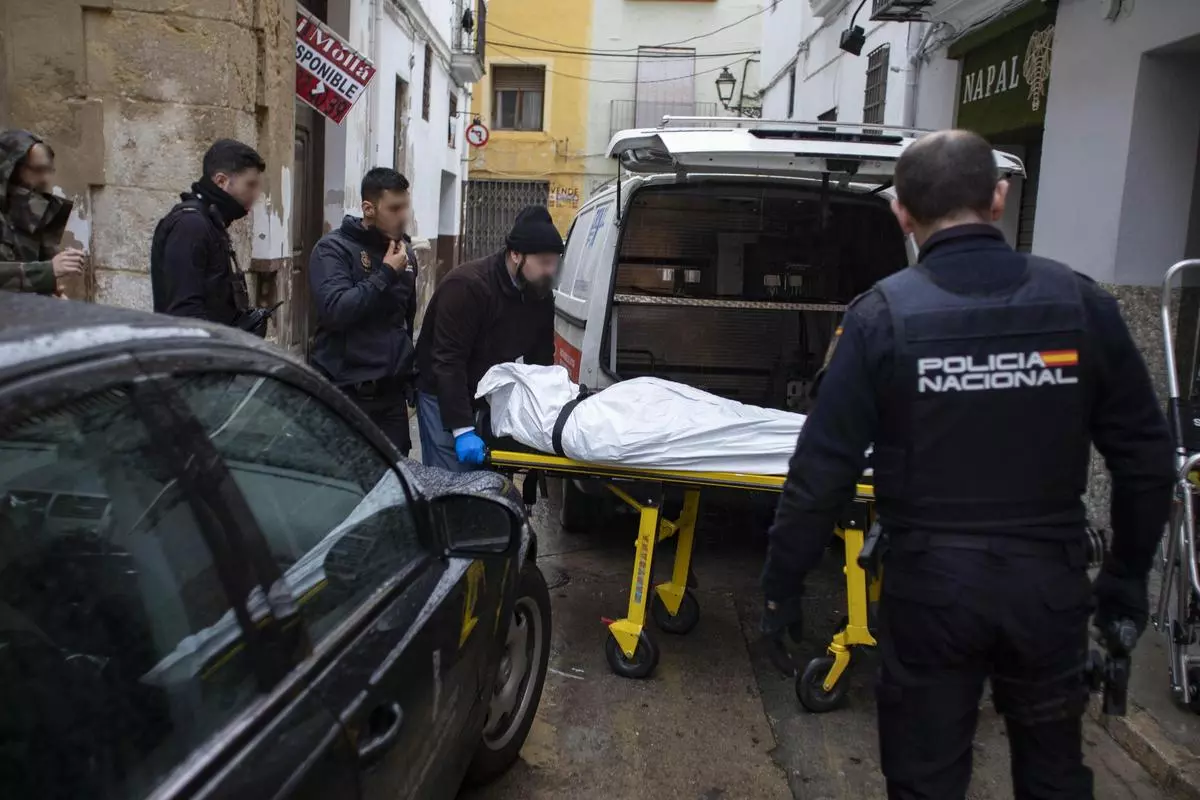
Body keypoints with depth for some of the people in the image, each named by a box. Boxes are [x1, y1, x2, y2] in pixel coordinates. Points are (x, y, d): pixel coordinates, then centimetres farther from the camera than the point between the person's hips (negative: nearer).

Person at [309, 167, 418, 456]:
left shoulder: (405, 253, 12)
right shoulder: (333, 249, -7)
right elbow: (335, 310, -22)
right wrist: (386, 274, -17)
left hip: (391, 392, 5)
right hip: (344, 392, -5)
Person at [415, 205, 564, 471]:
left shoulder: (541, 293, -5)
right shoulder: (466, 286, -27)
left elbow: (541, 359, 5)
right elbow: (448, 362, -29)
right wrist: (462, 429, -33)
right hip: (443, 393, -6)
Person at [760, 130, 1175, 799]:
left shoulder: (884, 314, -12)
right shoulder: (1081, 302, -4)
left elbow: (824, 468, -13)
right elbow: (1146, 457, 2)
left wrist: (784, 583, -1)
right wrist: (1129, 575, 15)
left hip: (932, 585, -2)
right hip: (1050, 583, 3)